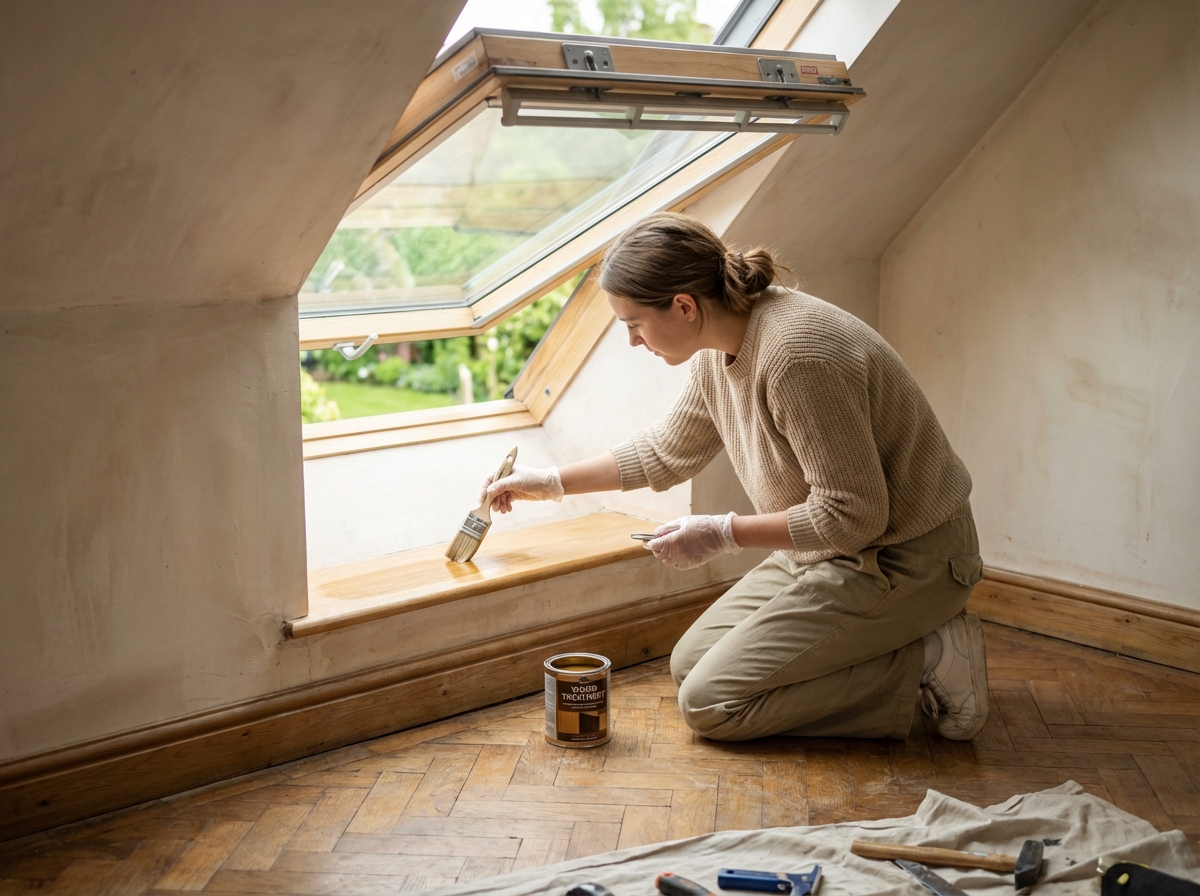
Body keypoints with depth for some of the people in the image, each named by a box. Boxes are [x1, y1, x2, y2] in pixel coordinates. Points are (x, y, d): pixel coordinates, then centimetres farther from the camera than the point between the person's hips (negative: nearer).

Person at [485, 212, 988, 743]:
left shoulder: (797, 357, -29)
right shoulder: (718, 350, 1)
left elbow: (852, 516, -27)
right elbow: (668, 452, 19)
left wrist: (723, 534, -19)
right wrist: (551, 483, 20)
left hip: (899, 558, -9)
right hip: (827, 550, 9)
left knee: (710, 703, -10)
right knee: (689, 664, 11)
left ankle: (923, 663, -5)